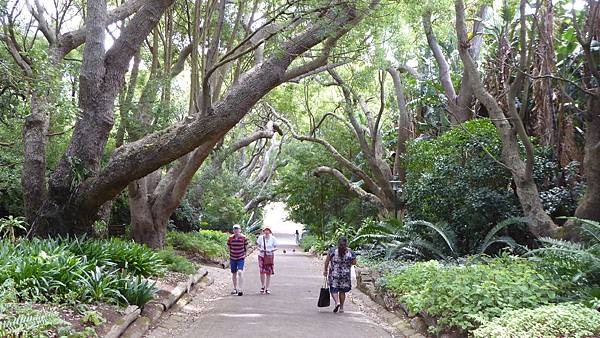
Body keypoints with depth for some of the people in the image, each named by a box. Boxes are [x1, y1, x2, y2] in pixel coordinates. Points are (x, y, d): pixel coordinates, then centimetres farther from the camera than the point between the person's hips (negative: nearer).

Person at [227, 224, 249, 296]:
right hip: (232, 258, 3)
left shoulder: (244, 238, -8)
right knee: (234, 273, 12)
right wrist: (231, 254, 12)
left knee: (240, 272, -17)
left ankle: (240, 290, -16)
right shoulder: (230, 238, -4)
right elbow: (229, 247, 10)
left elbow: (246, 247, 4)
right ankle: (235, 288, 28)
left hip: (241, 258, -3)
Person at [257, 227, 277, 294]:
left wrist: (271, 250, -19)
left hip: (270, 256, 0)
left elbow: (276, 248, 0)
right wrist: (260, 249, -15)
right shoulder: (260, 238, -2)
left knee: (268, 273, 3)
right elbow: (258, 246, 7)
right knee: (262, 272, -7)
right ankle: (262, 286, 16)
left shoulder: (273, 238, -5)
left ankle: (267, 288, 14)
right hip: (261, 256, 0)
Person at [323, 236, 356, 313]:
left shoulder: (332, 251, -12)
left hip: (334, 274, -2)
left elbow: (327, 261, -8)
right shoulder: (350, 253, -9)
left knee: (334, 289, 8)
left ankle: (337, 302, -16)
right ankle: (341, 307, 17)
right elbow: (354, 262, 3)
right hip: (345, 275, 2)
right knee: (342, 291, 14)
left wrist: (325, 270, 3)